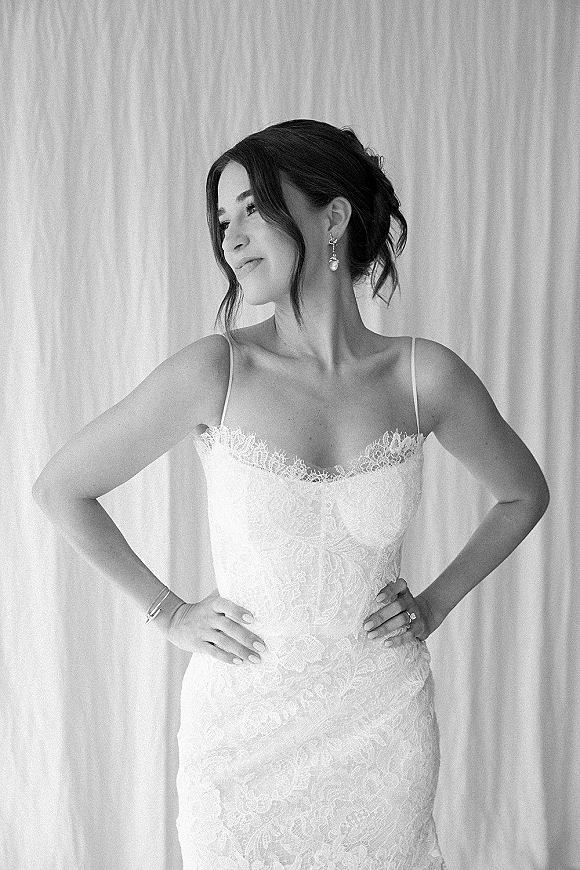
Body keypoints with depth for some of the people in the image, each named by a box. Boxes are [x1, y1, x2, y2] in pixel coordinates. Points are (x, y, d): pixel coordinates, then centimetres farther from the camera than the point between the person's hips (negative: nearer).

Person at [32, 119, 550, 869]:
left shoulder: (425, 376, -8)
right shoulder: (214, 373, -13)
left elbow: (524, 495, 10)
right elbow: (60, 489, -2)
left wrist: (436, 603, 3)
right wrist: (168, 614, -1)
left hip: (385, 727, 2)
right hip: (246, 730, -1)